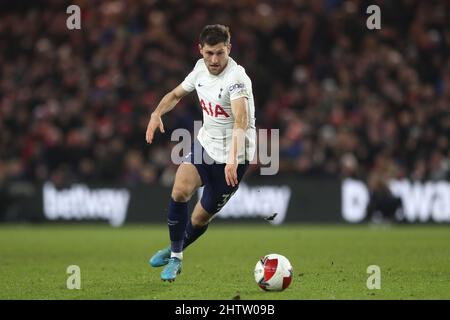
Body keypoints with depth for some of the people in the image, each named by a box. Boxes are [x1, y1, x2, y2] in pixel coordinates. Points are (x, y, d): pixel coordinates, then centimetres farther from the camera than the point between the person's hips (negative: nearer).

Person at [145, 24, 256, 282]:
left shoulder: (236, 77, -25)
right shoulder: (201, 68, -2)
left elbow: (241, 120, -40)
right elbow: (176, 94, 17)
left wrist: (233, 159, -55)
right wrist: (157, 114, -4)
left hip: (232, 155, -5)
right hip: (205, 144, 5)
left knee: (200, 218, 3)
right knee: (180, 190, -21)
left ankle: (176, 252, 33)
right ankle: (175, 255, -3)